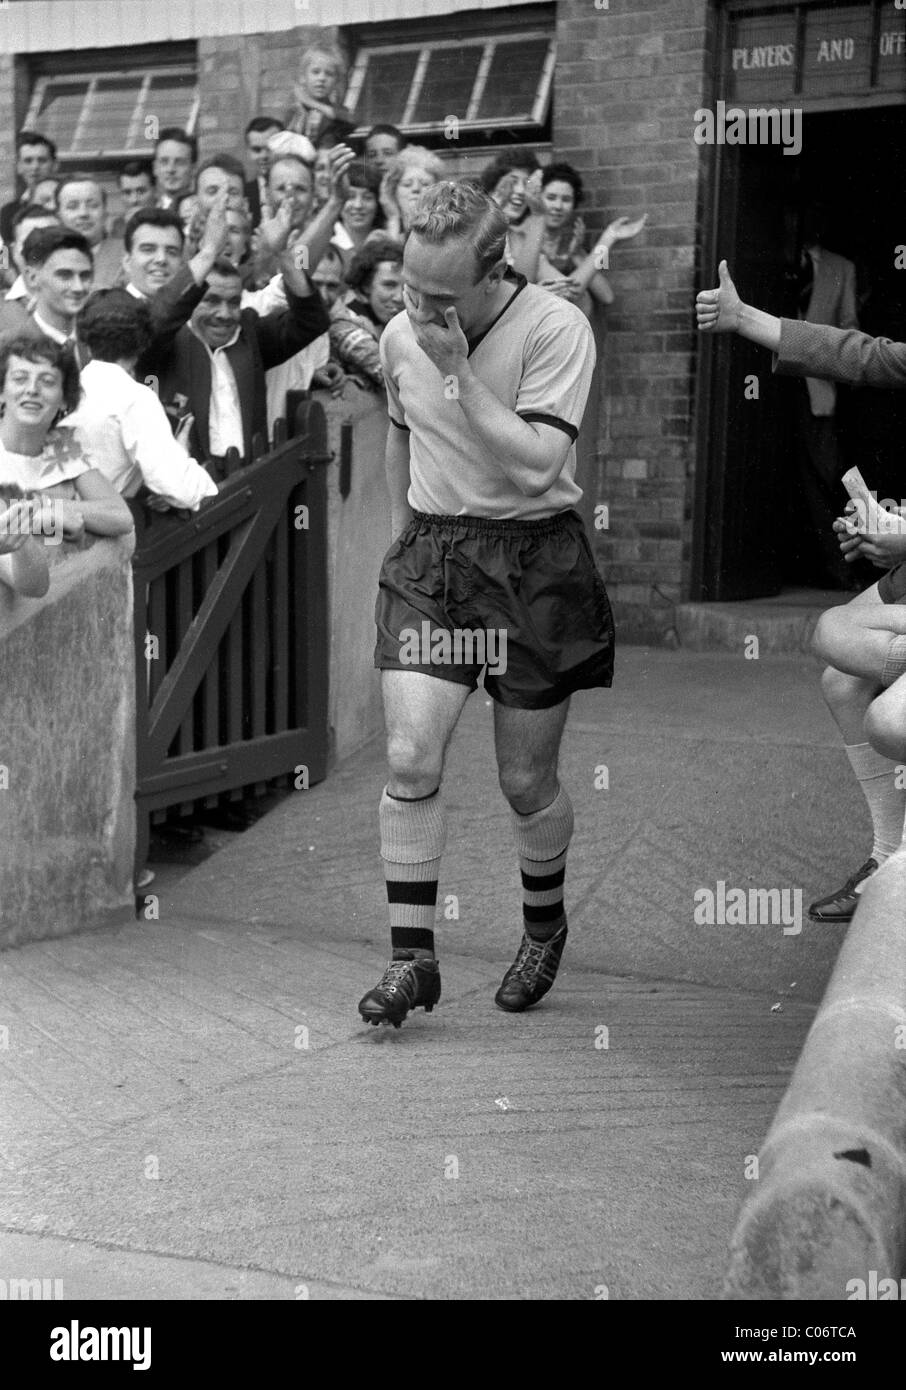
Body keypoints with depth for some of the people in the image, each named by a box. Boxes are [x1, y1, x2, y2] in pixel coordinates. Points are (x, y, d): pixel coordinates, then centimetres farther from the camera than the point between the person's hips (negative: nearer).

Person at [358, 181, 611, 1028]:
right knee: (410, 761, -10)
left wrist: (459, 368, -24)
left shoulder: (556, 329, -15)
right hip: (429, 553, 4)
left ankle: (544, 926, 34)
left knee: (527, 781, 6)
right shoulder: (400, 335, 2)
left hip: (534, 560, -3)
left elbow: (535, 463, -23)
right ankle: (412, 960, 1)